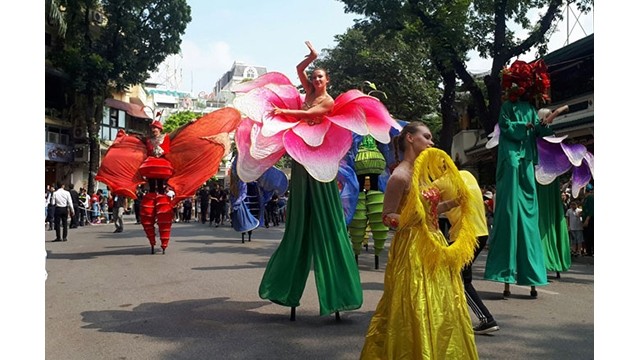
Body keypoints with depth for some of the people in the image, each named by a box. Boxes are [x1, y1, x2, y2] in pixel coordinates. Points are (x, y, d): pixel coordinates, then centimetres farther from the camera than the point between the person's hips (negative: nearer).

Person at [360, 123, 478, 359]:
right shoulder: (400, 176, -15)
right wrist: (407, 219, -32)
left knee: (441, 312, 15)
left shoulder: (424, 172, 12)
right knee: (416, 313, -3)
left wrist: (451, 203, 8)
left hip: (434, 247, 9)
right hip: (412, 250, -9)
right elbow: (387, 217, -15)